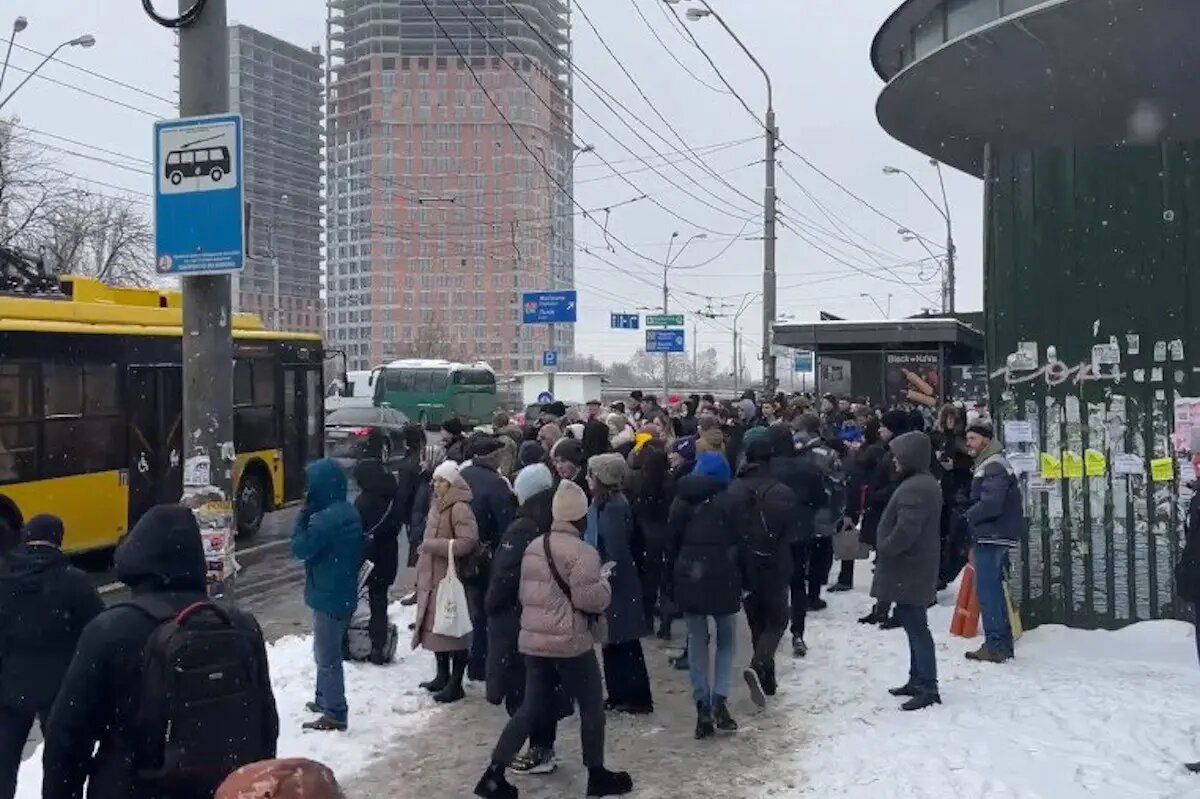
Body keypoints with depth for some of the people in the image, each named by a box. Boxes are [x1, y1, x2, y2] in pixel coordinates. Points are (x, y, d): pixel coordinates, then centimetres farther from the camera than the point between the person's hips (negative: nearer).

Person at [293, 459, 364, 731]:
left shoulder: (325, 519, -24)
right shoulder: (349, 512, 6)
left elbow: (301, 549, -16)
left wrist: (303, 514, -9)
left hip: (328, 596, -10)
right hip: (344, 593, 10)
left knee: (328, 656, 0)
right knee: (327, 650, 23)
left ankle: (335, 715, 6)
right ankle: (324, 699, 37)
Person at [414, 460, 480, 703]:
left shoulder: (459, 508, -14)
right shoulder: (437, 506, 14)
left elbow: (468, 542, -24)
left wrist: (433, 545, -19)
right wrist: (422, 572, 16)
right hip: (433, 578, 9)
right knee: (434, 627, 16)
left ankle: (456, 684, 6)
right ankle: (443, 676, 31)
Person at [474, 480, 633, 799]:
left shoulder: (533, 547, 9)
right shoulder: (582, 552, -16)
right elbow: (590, 599, -19)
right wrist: (603, 581, 0)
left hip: (533, 639, 7)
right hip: (571, 643, -7)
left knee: (531, 707, 14)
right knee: (592, 707, 11)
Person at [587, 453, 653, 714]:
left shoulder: (614, 507, -20)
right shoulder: (605, 504, 8)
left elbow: (616, 554, -21)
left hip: (618, 587, -9)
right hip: (610, 584, 9)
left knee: (624, 643, 1)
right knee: (614, 642, 15)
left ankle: (638, 698, 11)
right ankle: (618, 694, 25)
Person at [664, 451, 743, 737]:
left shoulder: (680, 502, 8)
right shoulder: (728, 502, -3)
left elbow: (671, 545, 8)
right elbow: (737, 544, -5)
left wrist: (671, 586, 11)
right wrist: (742, 581, 2)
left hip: (688, 578, 3)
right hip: (722, 578, -2)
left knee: (697, 642, 9)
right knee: (727, 639, 13)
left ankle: (703, 708, 2)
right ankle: (719, 699, -3)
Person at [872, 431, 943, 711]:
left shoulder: (914, 488, -21)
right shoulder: (925, 482, 14)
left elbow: (905, 531, -27)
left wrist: (883, 550, -13)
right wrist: (886, 551, 14)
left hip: (909, 570, -11)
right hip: (915, 569, 11)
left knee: (916, 626, -6)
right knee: (914, 625, 18)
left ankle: (927, 688, -1)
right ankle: (918, 680, 28)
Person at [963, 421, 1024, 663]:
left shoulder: (993, 466, -15)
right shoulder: (989, 464, 18)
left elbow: (990, 504, -25)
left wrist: (967, 518, -9)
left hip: (991, 538, -10)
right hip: (994, 538, 10)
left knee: (987, 591, -7)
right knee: (994, 590, 15)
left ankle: (995, 646, -4)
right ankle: (1003, 644, 22)